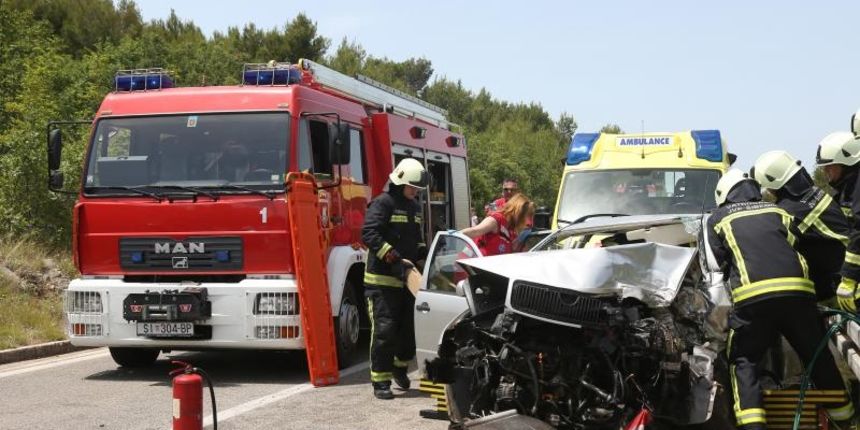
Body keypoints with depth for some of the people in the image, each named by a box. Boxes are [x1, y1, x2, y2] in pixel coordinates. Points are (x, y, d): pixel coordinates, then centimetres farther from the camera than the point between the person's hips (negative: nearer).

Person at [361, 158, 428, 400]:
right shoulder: (383, 203, -9)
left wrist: (424, 253, 8)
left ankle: (400, 367, 34)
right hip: (382, 280, -8)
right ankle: (380, 381, -4)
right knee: (384, 329, -9)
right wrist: (392, 257, -26)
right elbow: (369, 234, -19)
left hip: (406, 278, 8)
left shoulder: (414, 207, 18)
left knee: (408, 327, 12)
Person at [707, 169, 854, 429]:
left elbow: (722, 263, 17)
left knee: (743, 361, 8)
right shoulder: (776, 211, 26)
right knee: (818, 356, 18)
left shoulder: (718, 219, 19)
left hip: (752, 295, -3)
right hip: (798, 289, 3)